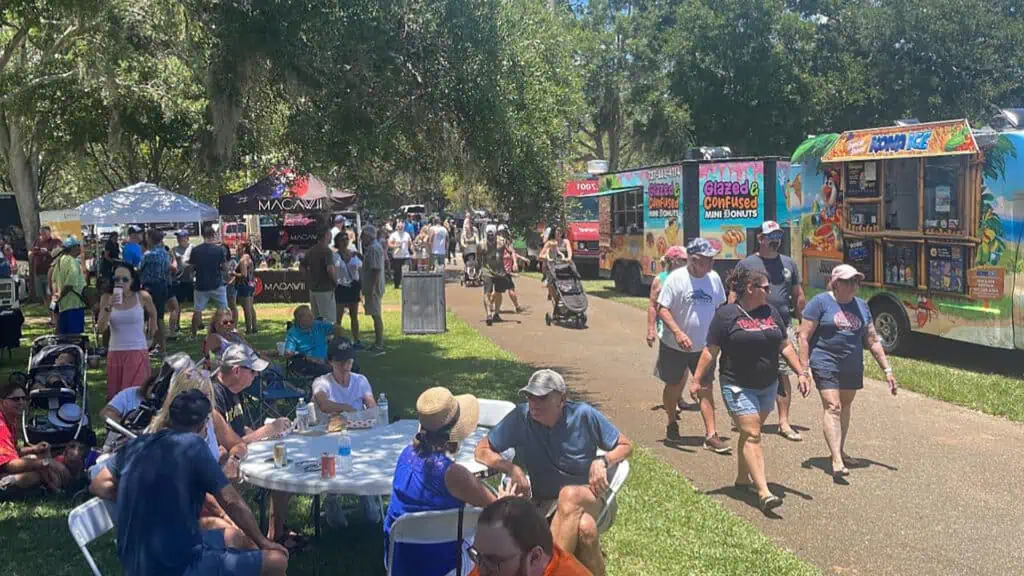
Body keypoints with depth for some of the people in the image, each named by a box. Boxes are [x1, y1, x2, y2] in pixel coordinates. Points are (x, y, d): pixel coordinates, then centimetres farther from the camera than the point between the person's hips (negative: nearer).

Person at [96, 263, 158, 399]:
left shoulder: (143, 297, -6)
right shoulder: (107, 298, -3)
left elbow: (152, 314, 16)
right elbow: (100, 329, -10)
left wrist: (151, 331, 21)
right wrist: (109, 307, -21)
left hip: (138, 352, -2)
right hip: (115, 353, 2)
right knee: (114, 395, 9)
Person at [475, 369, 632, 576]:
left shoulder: (584, 415, -9)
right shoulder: (520, 418, -9)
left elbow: (625, 446, 4)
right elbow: (482, 451, 0)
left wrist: (602, 462, -16)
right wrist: (511, 469, -17)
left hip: (588, 496, 0)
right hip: (545, 502, 0)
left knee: (570, 494, -37)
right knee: (586, 528, -34)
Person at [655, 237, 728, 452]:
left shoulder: (714, 278, 1)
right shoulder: (676, 278, -15)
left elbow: (720, 308, 15)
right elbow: (662, 309, -17)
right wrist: (678, 333, -28)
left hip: (703, 346, 3)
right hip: (674, 346, -3)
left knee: (705, 388, -1)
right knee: (674, 386, 13)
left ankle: (711, 435, 0)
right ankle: (672, 423, 36)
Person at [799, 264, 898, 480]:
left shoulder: (861, 306, 12)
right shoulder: (820, 302, -6)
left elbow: (873, 341, 16)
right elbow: (804, 337, -8)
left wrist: (887, 370, 11)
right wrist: (804, 369, -14)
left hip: (853, 368, 6)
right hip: (826, 365, -6)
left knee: (845, 407, 15)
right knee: (832, 407, -15)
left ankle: (840, 452, 31)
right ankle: (837, 461, -20)